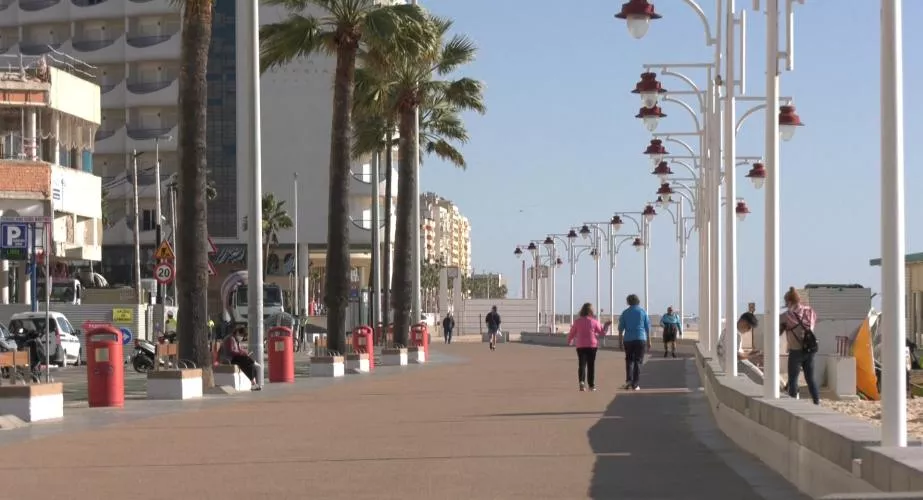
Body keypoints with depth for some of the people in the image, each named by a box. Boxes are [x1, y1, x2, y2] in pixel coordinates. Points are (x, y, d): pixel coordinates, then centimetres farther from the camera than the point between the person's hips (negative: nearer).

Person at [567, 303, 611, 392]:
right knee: (591, 365, 9)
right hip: (592, 345, 0)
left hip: (580, 346, 0)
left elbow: (572, 333, 5)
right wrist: (606, 325, 18)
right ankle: (591, 385, 12)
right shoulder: (594, 321, -5)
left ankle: (581, 381, -23)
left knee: (582, 364, 0)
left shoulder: (577, 321, -2)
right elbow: (602, 332, 2)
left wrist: (569, 341, 24)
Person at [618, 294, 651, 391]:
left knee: (629, 360, 15)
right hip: (640, 339, -1)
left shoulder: (625, 313, 3)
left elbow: (621, 328, 2)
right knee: (638, 361, 2)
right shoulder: (643, 312, 3)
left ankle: (629, 380, -2)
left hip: (628, 339, 1)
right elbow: (648, 327, 4)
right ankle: (635, 384, -3)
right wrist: (649, 341, 11)